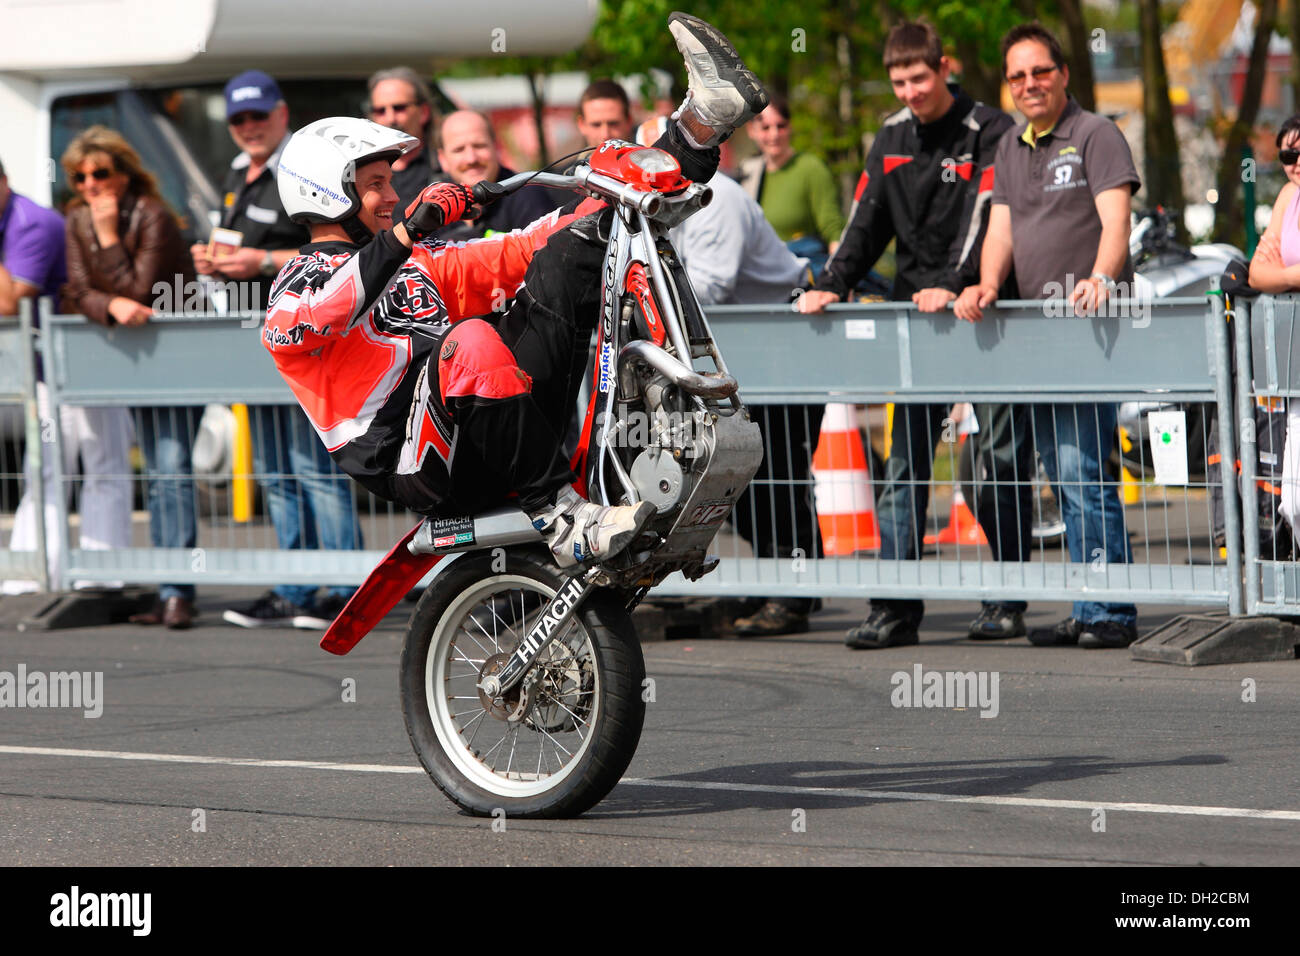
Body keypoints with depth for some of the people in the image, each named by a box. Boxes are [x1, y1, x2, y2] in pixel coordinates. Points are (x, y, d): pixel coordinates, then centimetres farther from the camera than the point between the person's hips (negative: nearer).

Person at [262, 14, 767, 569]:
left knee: (569, 251, 6)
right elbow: (294, 327, -21)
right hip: (419, 469, -7)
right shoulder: (304, 277, 4)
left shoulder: (415, 263, 29)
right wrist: (407, 232, -27)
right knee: (473, 342, -40)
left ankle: (698, 128, -8)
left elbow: (509, 256, 29)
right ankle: (559, 519, -41)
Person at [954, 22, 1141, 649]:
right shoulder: (1009, 149, 18)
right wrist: (986, 286, -7)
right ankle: (1086, 613, 12)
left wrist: (1101, 279, -32)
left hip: (1091, 324, -8)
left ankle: (1112, 613, -13)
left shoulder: (1096, 136, -3)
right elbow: (1002, 227, 13)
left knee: (1082, 468, -14)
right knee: (1061, 476, 9)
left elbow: (1115, 218, -15)